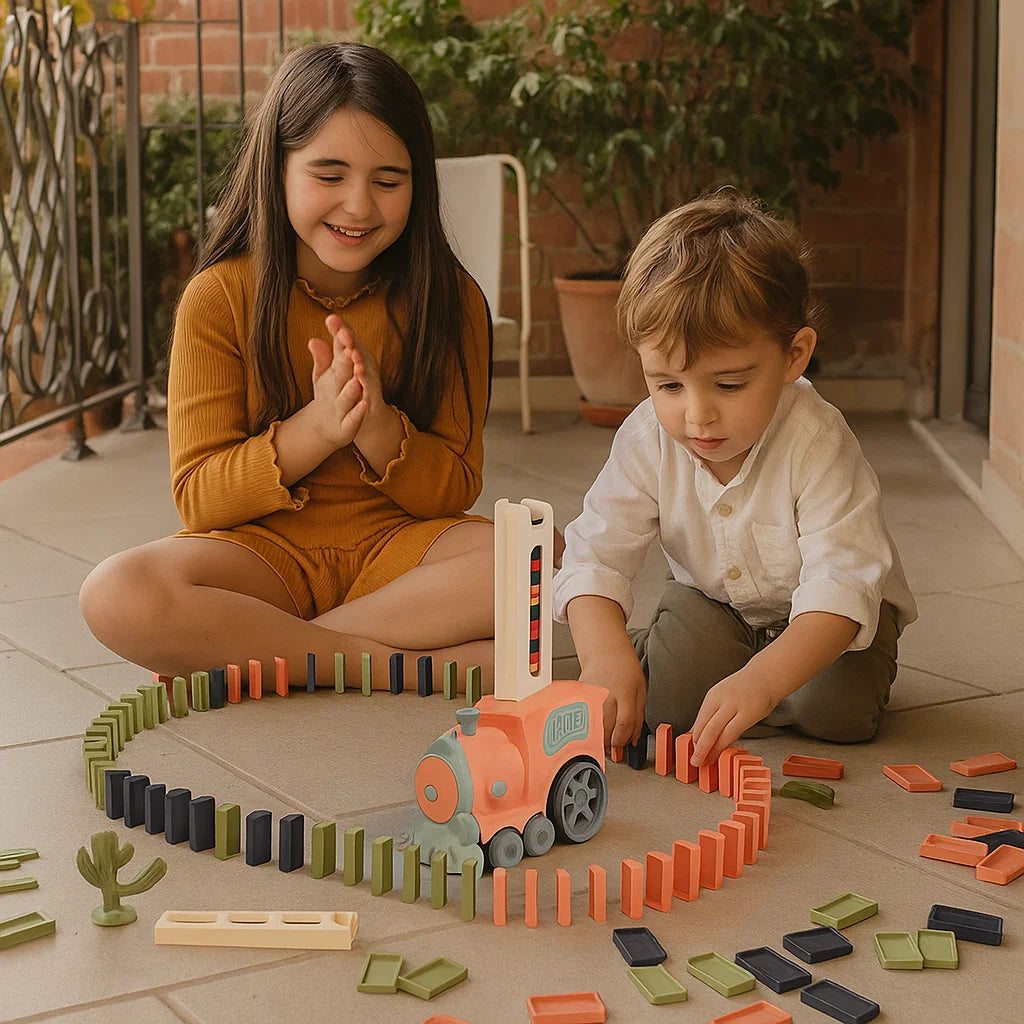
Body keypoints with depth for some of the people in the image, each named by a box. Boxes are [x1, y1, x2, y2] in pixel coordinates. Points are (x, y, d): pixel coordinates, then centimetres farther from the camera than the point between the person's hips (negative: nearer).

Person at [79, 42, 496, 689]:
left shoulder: (448, 298, -1)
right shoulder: (221, 297, -5)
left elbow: (457, 490, -1)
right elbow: (197, 499, -7)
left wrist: (377, 427, -21)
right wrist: (316, 429, -23)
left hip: (398, 545, 2)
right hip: (262, 549, -1)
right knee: (116, 595, -32)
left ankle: (242, 646, -22)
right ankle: (404, 665, -24)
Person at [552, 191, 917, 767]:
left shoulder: (817, 443, -34)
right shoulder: (648, 439, -22)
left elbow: (842, 587, -40)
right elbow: (595, 556, -22)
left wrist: (760, 681, -56)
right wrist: (606, 655, -43)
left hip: (823, 616, -2)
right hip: (713, 605, 2)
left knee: (837, 709, -26)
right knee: (667, 698, -22)